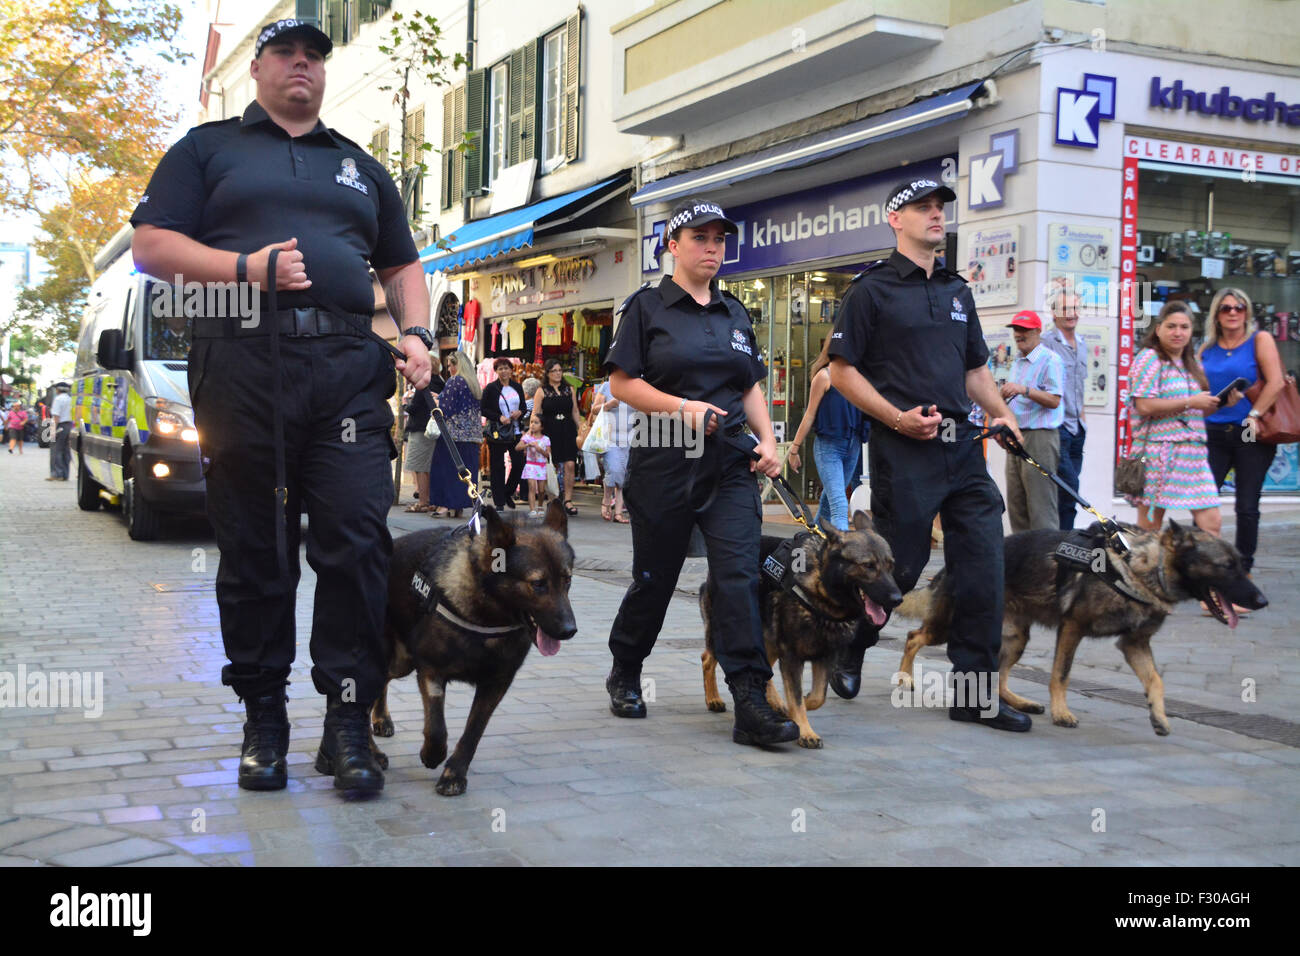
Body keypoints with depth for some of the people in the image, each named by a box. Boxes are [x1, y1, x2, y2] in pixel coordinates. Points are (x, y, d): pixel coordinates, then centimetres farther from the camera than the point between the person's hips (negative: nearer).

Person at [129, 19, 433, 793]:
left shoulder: (361, 167, 26)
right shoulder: (209, 149, 16)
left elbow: (402, 265, 26)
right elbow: (152, 245, 6)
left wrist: (416, 332, 7)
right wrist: (246, 266, -9)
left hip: (349, 369, 2)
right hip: (242, 360, -2)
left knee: (357, 540, -9)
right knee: (254, 549, 2)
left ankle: (350, 722, -3)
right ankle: (264, 721, 13)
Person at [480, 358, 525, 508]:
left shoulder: (517, 387, 12)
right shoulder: (491, 388, -1)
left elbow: (524, 407, 18)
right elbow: (482, 409, -4)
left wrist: (520, 413, -5)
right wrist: (499, 417, -15)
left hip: (515, 432, 4)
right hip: (497, 432, -4)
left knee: (519, 462, -3)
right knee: (497, 467, -1)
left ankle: (508, 493, 21)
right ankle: (499, 503, 5)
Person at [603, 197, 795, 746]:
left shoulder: (735, 314, 16)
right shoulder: (648, 306, 2)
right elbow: (621, 382, -4)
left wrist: (767, 439, 3)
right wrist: (683, 407, -16)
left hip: (730, 464, 3)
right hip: (665, 462, -3)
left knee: (740, 573, -11)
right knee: (655, 577, 8)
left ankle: (751, 702, -14)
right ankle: (624, 673, 32)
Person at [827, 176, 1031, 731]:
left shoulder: (957, 291, 18)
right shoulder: (873, 288, -1)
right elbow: (843, 371, -4)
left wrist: (1002, 412, 7)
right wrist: (898, 418, -15)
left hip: (963, 446, 6)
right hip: (902, 449, -6)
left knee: (982, 565, 0)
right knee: (899, 565, 1)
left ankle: (975, 689, 8)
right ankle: (848, 649, 28)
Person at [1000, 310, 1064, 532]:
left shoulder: (1050, 360, -8)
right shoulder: (1017, 362, 20)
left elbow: (1054, 400, -17)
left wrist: (1024, 390, -26)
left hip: (1039, 436, -9)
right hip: (1016, 436, 9)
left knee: (1040, 505, -9)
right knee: (1016, 503, 9)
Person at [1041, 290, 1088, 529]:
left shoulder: (1081, 346, 17)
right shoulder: (1046, 342, -8)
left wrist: (1082, 419, 20)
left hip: (1077, 428, 8)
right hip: (1057, 426, -8)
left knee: (1067, 490, 7)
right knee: (1069, 488, -14)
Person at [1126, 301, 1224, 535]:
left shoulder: (1191, 363, 20)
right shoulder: (1150, 358, -5)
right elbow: (1144, 406, -17)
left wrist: (1219, 404, 10)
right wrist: (1190, 402, -13)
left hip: (1193, 450, 7)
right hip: (1158, 448, -7)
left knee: (1211, 522, -1)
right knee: (1149, 524, -2)